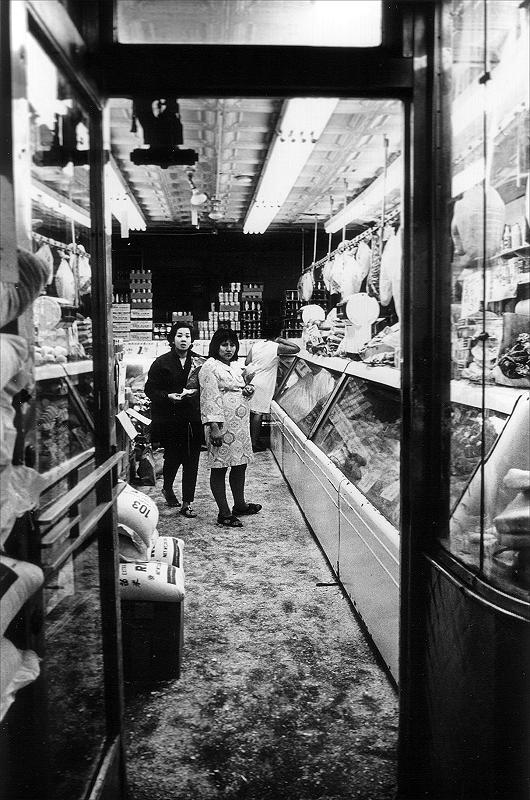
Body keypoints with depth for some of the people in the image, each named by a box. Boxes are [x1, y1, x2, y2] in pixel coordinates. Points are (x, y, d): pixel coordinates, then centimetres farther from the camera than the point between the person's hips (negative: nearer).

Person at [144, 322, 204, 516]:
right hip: (170, 419, -2)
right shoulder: (162, 363, 0)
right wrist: (169, 396, -16)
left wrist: (194, 392, -14)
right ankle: (167, 488, 36)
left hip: (194, 419, 2)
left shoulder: (199, 362, 6)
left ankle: (187, 503, 9)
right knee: (173, 457, 5)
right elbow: (150, 389, -1)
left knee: (191, 461, 0)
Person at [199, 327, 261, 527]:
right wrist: (214, 426, -24)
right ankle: (224, 513, 6)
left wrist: (249, 389, 6)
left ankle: (240, 504, 32)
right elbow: (209, 398, -17)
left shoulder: (235, 366, 16)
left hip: (240, 424, 9)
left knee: (240, 463, 16)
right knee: (219, 468, -1)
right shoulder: (210, 368, -11)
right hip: (222, 425, -9)